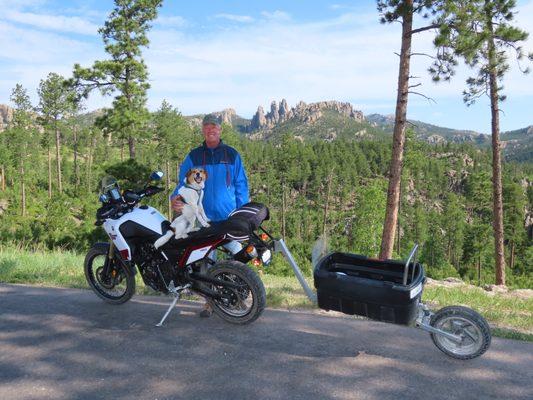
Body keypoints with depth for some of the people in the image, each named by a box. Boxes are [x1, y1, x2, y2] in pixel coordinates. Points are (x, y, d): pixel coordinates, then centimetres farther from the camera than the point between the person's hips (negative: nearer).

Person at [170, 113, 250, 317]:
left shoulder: (232, 155, 9)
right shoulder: (193, 156, 10)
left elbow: (241, 186, 9)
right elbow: (183, 183, 7)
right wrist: (176, 198, -15)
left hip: (229, 218, -1)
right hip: (203, 218, 1)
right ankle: (209, 301, 15)